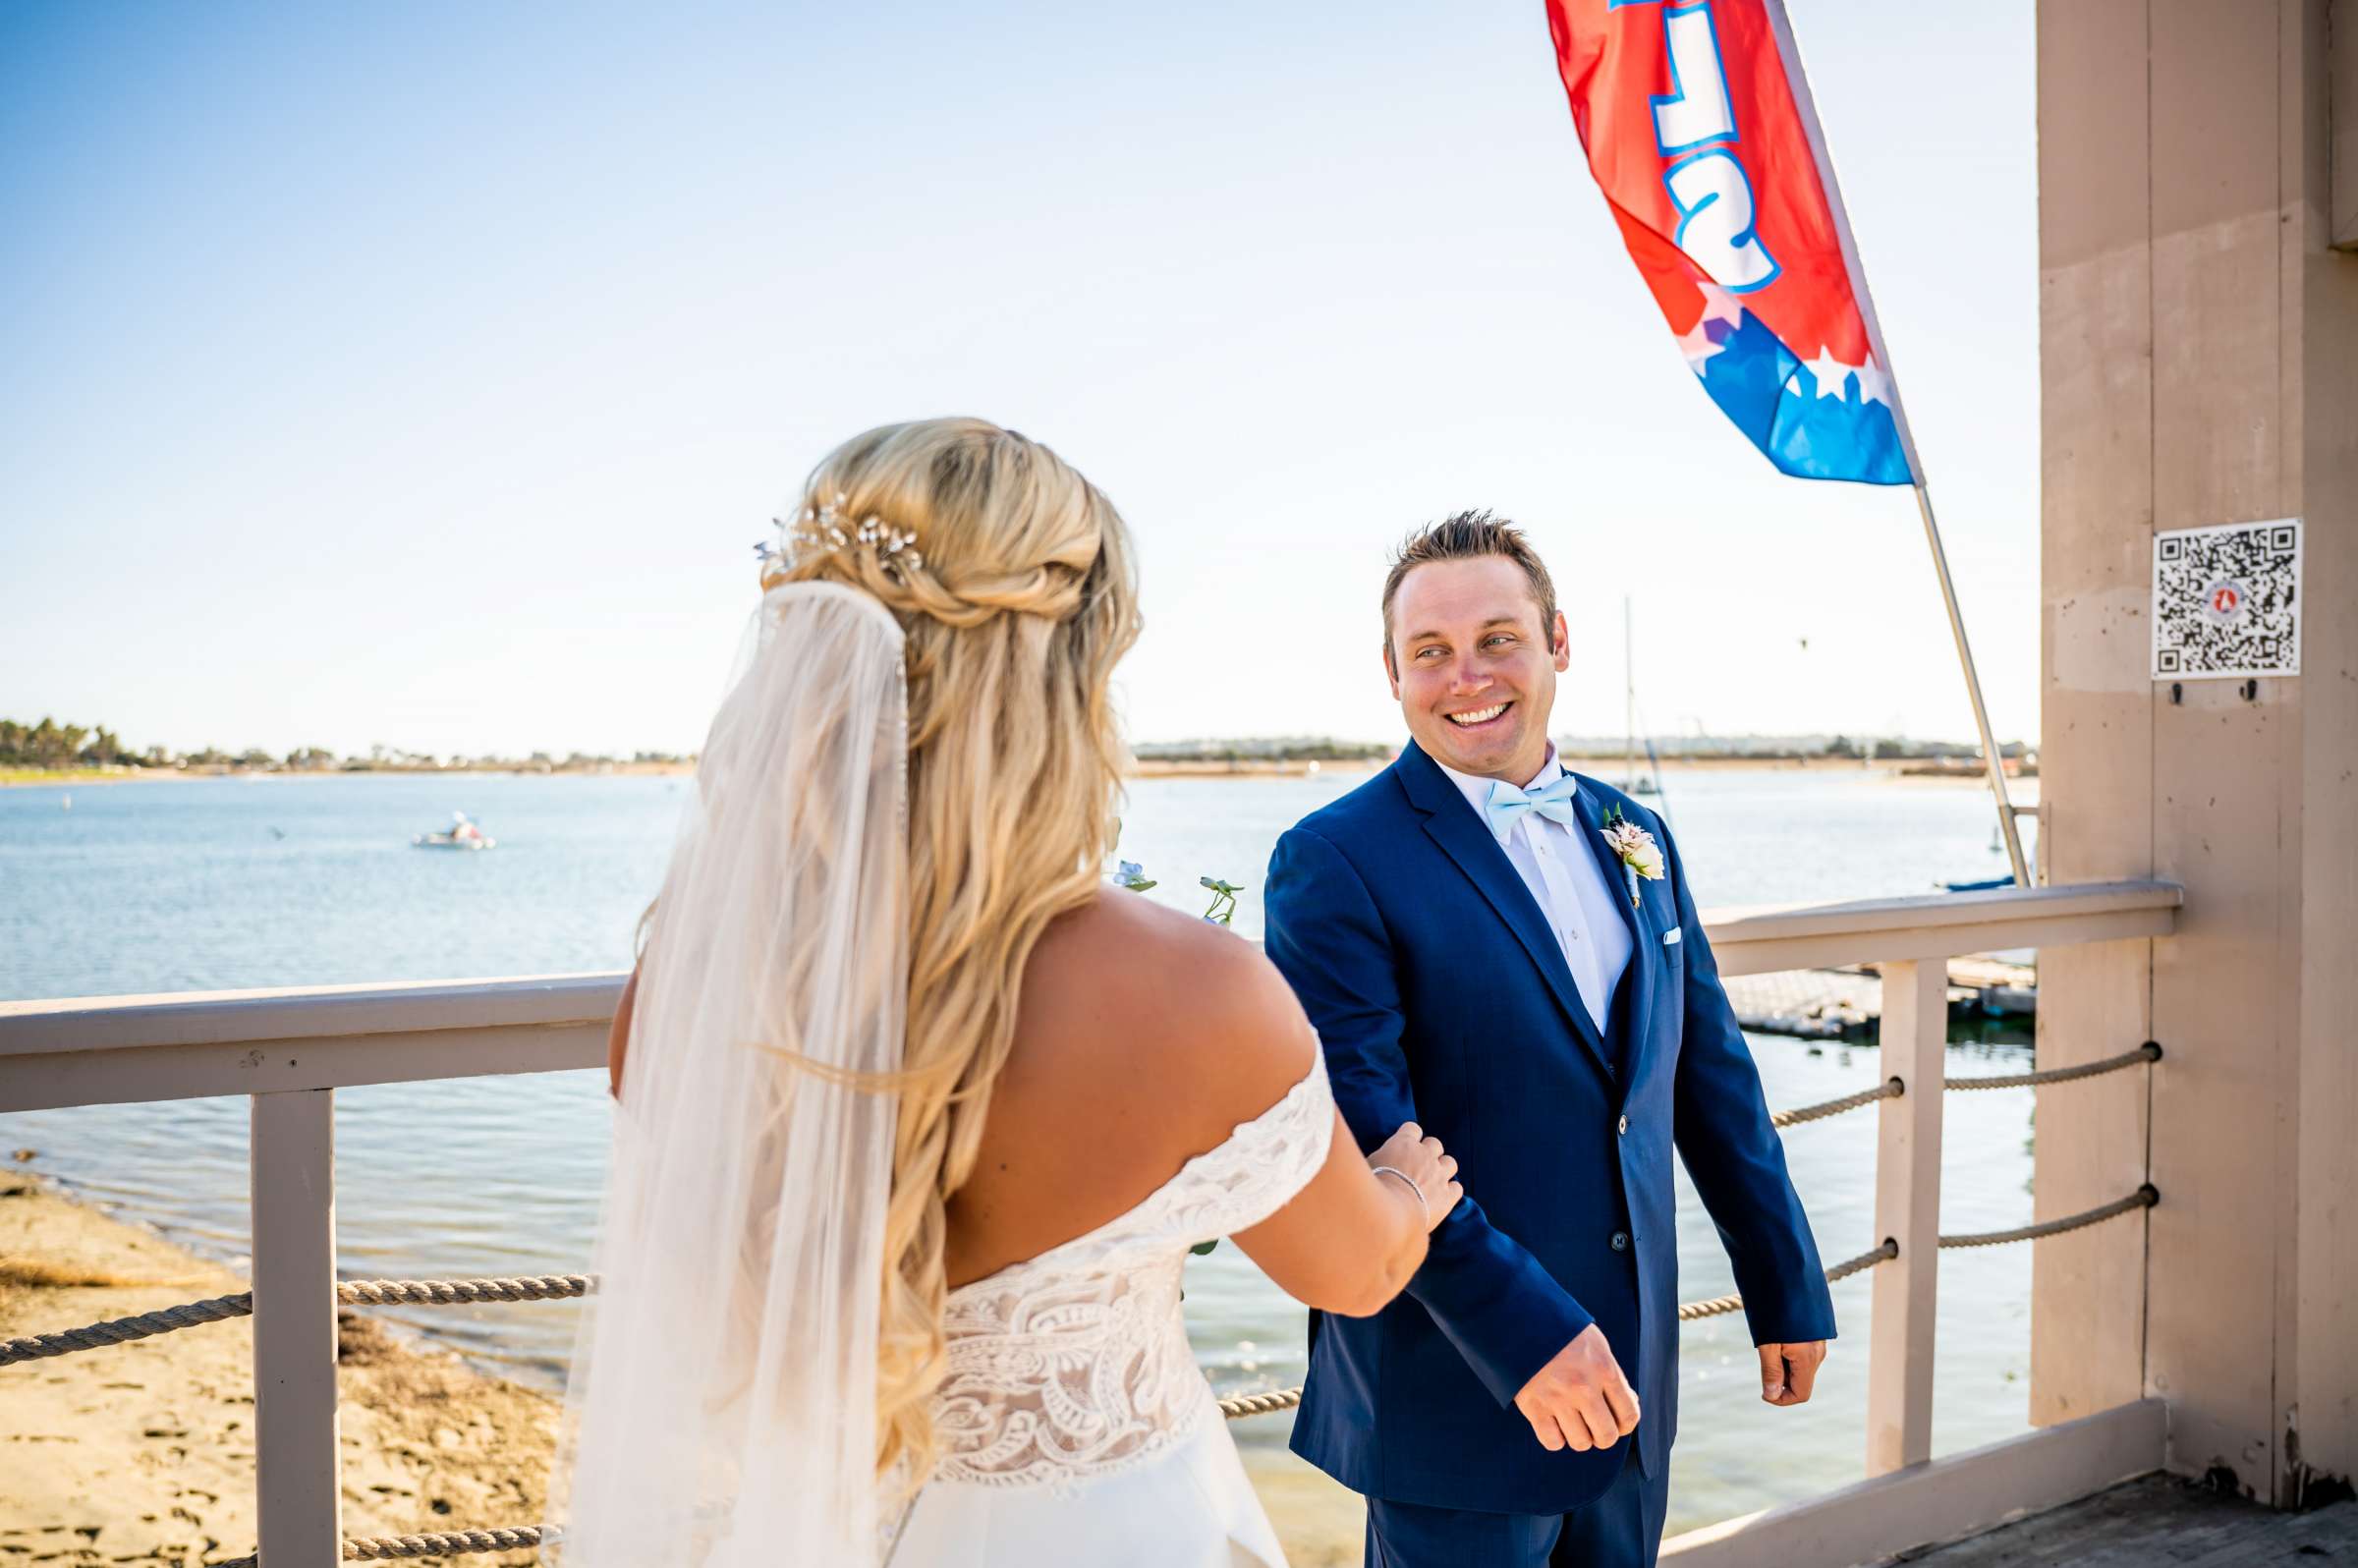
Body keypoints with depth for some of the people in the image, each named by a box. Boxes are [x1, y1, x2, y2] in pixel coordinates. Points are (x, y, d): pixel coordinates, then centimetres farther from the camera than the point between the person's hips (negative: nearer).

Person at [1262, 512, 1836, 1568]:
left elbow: (1713, 1082, 12)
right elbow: (1368, 1134, -21)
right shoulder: (1336, 863, -14)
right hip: (1454, 1397, -6)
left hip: (1626, 1380, 6)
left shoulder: (1635, 840, 7)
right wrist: (1524, 1329, -24)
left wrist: (1786, 1287, 15)